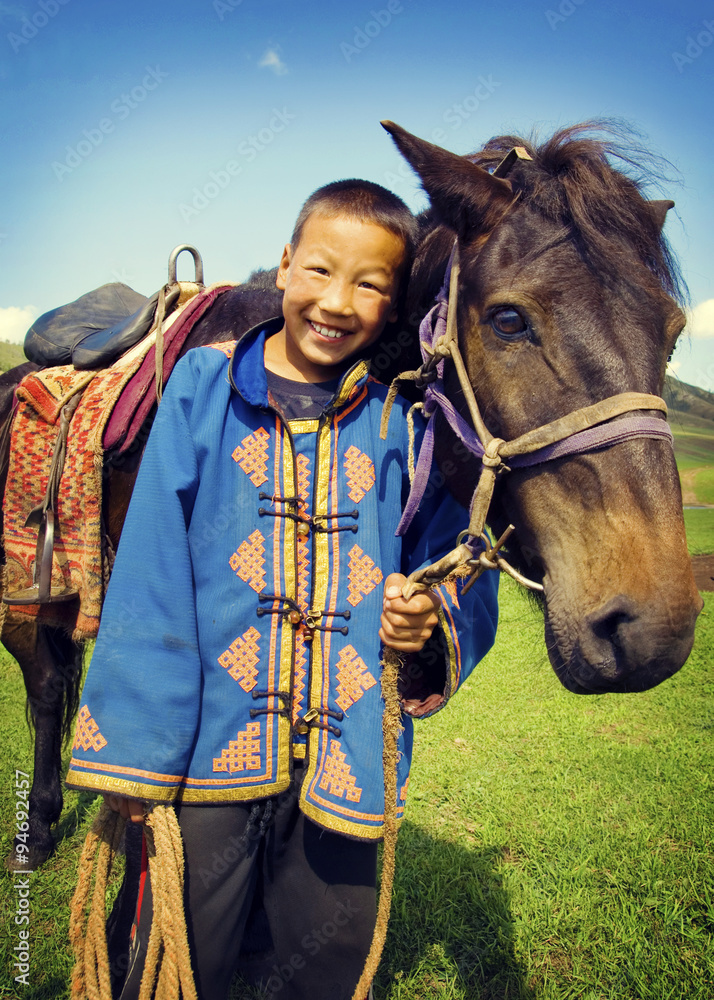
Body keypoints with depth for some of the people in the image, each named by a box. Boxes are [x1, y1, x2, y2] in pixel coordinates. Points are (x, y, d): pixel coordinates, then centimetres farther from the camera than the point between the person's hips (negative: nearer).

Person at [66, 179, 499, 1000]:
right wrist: (132, 745, -6)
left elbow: (461, 574, 3)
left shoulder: (408, 421, -2)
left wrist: (432, 628, -20)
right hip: (210, 740, -1)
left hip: (348, 751, 2)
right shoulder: (203, 386, -5)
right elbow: (152, 574, -6)